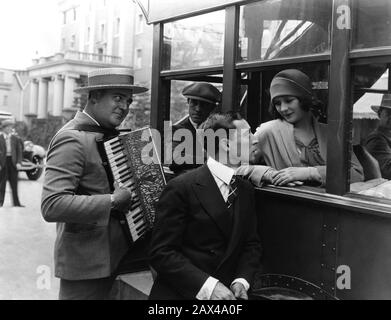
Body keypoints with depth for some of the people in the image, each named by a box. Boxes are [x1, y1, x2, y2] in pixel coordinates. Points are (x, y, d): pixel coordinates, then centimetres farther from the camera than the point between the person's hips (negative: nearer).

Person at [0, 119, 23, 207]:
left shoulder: (15, 138, 7)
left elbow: (19, 151, 7)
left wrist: (19, 162, -4)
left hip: (13, 161, 2)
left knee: (14, 183, 5)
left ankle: (16, 202, 9)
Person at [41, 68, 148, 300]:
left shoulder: (108, 134, 9)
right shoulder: (72, 139, -19)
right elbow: (52, 206, -28)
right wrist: (112, 202, -26)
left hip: (114, 257, 9)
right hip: (86, 264, -9)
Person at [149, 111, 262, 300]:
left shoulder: (245, 190, 10)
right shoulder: (181, 188, -10)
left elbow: (251, 244, 14)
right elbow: (161, 253, -11)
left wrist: (241, 280, -3)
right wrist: (207, 285, -18)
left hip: (226, 293, 4)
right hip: (180, 293, -4)